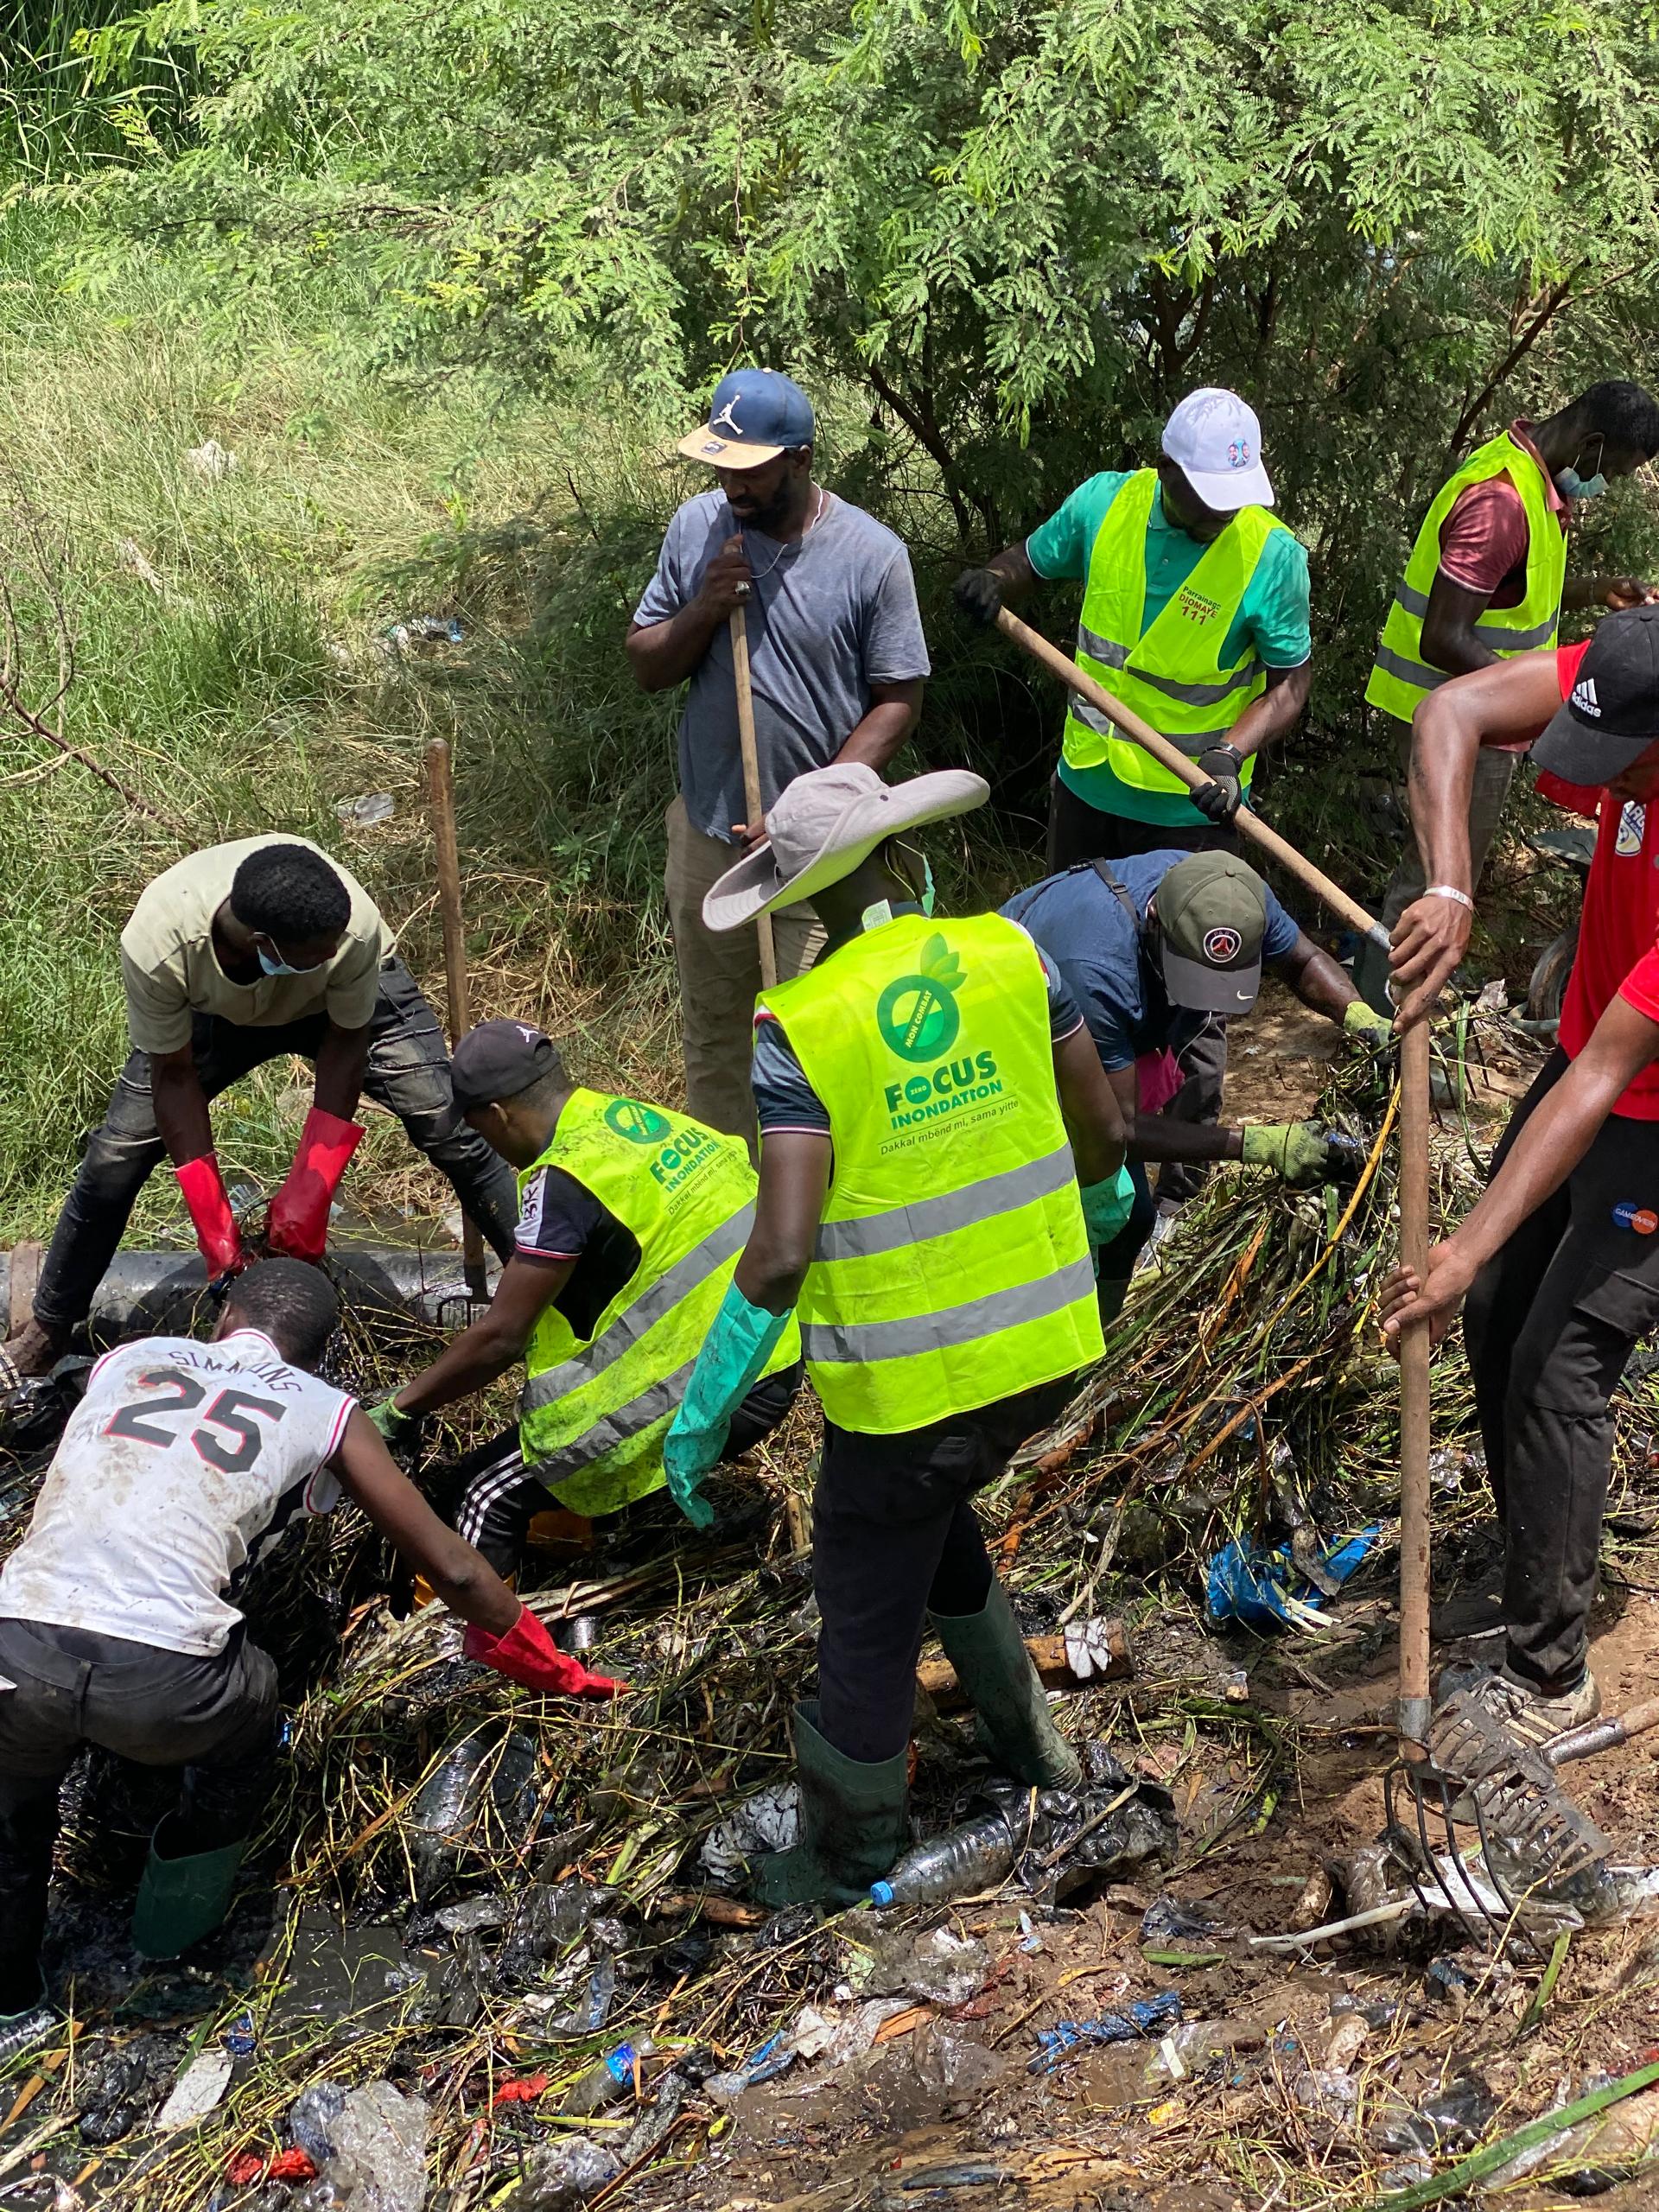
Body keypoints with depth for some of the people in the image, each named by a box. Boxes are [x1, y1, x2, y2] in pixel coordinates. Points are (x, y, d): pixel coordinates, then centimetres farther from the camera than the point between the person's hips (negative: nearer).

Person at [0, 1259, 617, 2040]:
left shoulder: (127, 1358, 23)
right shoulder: (324, 1412, 16)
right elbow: (450, 1566, 21)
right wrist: (552, 1669, 36)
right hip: (161, 1681, -2)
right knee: (248, 1705, 33)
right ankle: (180, 1922, 45)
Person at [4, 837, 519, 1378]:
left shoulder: (354, 929, -42)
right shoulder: (155, 946, -41)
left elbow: (344, 1047, -24)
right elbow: (174, 1076, -26)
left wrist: (309, 1193, -25)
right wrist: (212, 1223, -24)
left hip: (348, 1001, 0)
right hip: (216, 1011, 1)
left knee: (450, 1128, -15)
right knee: (115, 1156, -4)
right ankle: (48, 1329, 18)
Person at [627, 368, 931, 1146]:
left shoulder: (871, 555, -13)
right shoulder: (698, 526, -2)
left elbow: (898, 702, -10)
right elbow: (644, 666, 3)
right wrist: (703, 610, -18)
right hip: (707, 839, 4)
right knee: (711, 1035, 18)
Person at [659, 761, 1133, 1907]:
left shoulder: (798, 1026, -16)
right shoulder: (1008, 952, -5)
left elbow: (781, 1255, -22)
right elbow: (1105, 1134, 5)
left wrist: (701, 1413, -11)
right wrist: (1104, 1212, 28)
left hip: (909, 1379, -5)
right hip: (1046, 1345, 5)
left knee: (867, 1617, 14)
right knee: (927, 1516, 32)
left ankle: (848, 1866, 33)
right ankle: (1028, 1736, 46)